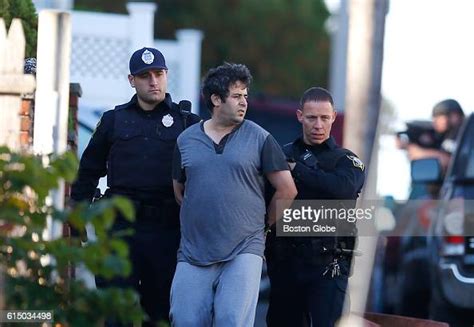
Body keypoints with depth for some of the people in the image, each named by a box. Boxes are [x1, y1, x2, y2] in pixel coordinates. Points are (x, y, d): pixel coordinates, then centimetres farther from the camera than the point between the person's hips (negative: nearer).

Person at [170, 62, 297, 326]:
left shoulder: (259, 139, 2)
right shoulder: (186, 140, 10)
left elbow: (287, 190, 5)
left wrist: (262, 224, 11)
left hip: (243, 252, -3)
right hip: (194, 252, 3)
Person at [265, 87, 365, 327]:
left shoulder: (346, 160, 3)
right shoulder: (283, 155, 12)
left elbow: (343, 189, -19)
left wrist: (296, 169, -13)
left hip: (327, 264, -4)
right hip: (285, 261, 4)